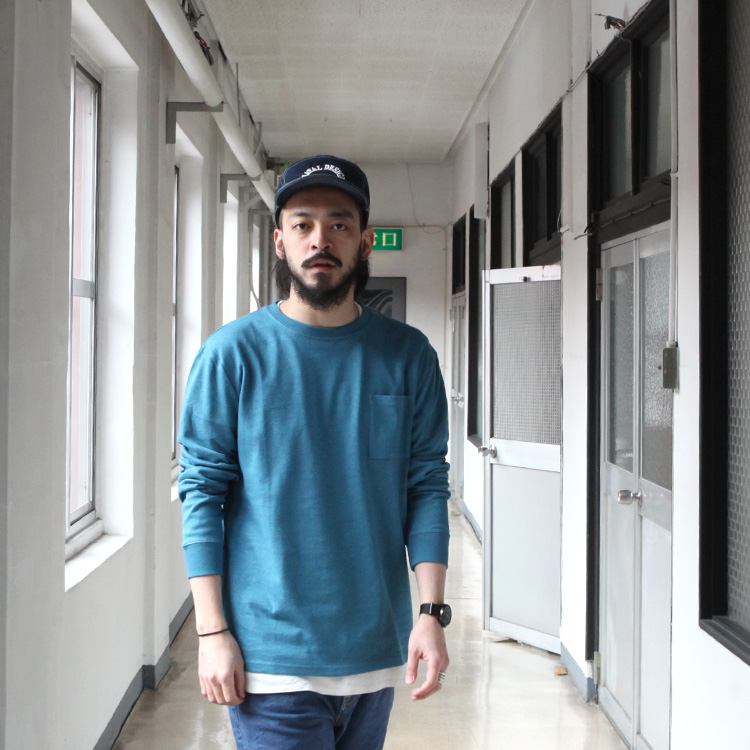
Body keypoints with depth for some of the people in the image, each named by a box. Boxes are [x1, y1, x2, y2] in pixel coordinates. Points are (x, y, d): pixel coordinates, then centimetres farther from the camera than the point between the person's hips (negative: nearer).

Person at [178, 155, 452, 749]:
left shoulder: (408, 356, 2)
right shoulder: (233, 353, -5)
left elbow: (428, 486, 2)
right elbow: (203, 492, -5)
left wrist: (432, 611, -6)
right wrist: (212, 632, -9)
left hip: (378, 650, 3)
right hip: (271, 653, -3)